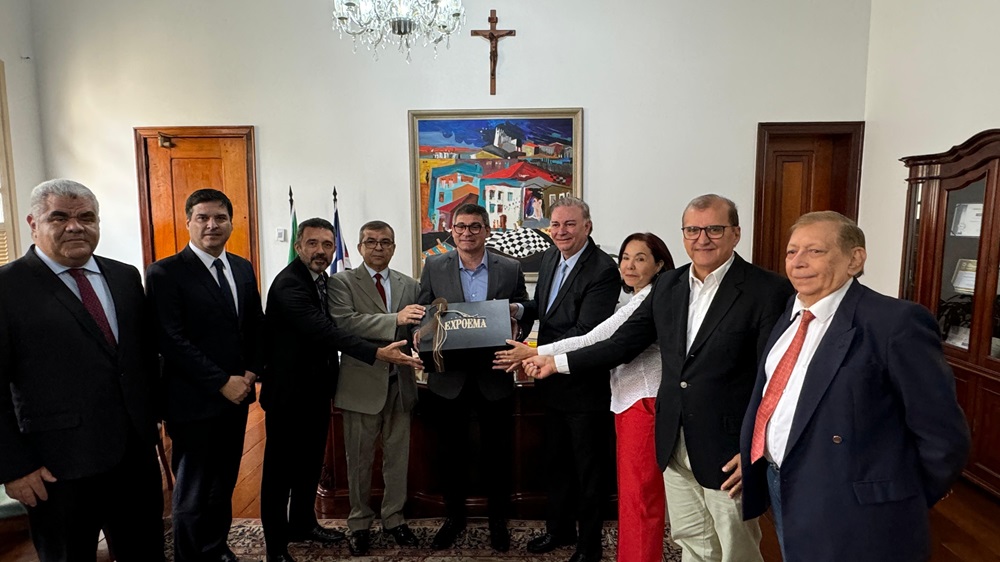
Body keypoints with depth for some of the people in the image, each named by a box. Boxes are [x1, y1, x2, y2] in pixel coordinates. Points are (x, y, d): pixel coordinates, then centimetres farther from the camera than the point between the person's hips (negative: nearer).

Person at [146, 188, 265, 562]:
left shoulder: (243, 268, 8)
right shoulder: (165, 273, -11)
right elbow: (171, 342, -16)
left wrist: (250, 373, -1)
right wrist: (222, 383, -16)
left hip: (237, 395, 6)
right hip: (194, 402, -5)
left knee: (224, 483, 18)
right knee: (193, 491, 10)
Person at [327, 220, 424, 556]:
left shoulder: (409, 285, 10)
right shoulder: (343, 282, -3)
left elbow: (418, 326, 5)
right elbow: (343, 321, -19)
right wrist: (395, 320, -29)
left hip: (400, 382, 4)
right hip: (363, 383, -3)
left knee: (398, 457, 13)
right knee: (360, 460, 10)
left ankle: (393, 518, 31)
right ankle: (359, 523, 29)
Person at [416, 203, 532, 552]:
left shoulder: (510, 269, 1)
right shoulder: (434, 267, 2)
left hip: (494, 378, 0)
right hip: (449, 378, 1)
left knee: (498, 452, 11)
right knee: (451, 453, 14)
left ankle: (498, 521, 31)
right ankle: (454, 517, 35)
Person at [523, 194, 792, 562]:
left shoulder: (769, 291, -12)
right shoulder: (668, 285, 5)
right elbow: (624, 342, 9)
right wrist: (558, 362, 9)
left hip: (728, 453, -5)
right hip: (674, 446, 5)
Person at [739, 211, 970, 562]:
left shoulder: (895, 322, -19)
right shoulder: (793, 312, 4)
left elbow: (943, 436, -14)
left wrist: (898, 504, -3)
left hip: (847, 517, -6)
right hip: (782, 492, 7)